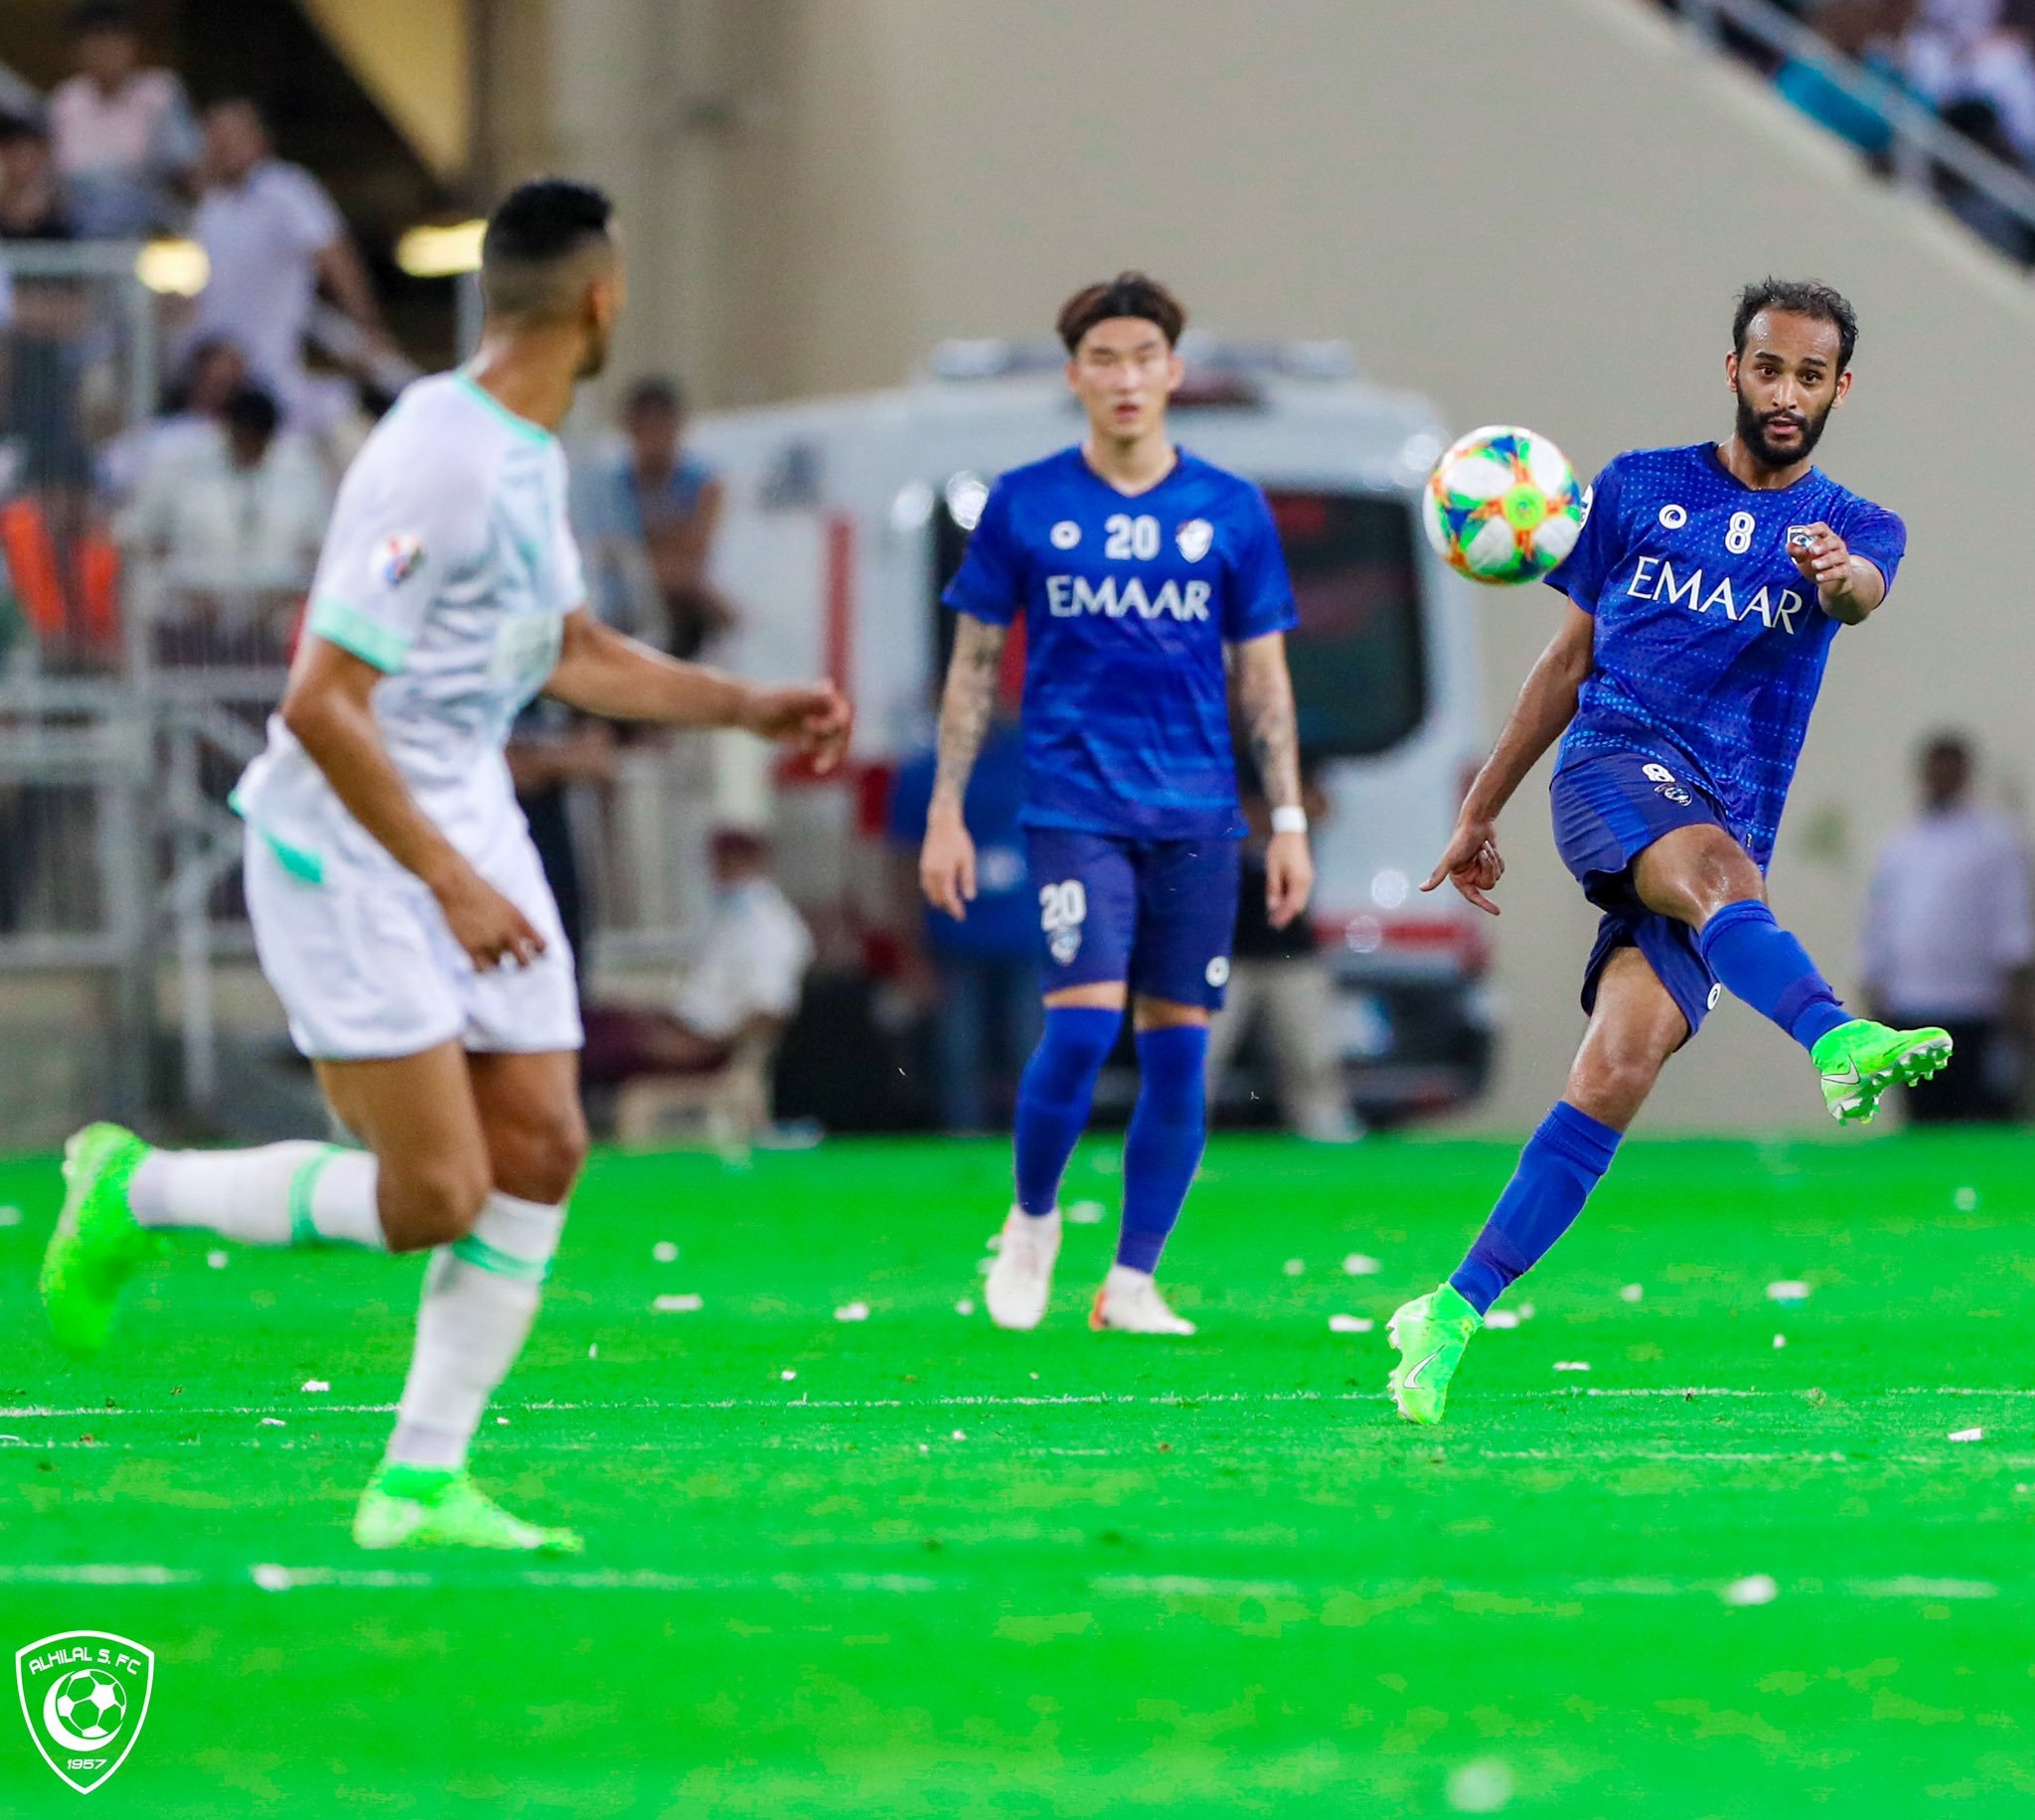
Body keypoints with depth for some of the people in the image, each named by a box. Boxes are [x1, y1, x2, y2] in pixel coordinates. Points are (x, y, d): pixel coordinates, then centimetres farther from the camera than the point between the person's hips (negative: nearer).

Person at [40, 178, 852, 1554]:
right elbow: (322, 706, -24)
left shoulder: (530, 453, 7)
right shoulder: (441, 464, -23)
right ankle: (132, 1194, 11)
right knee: (433, 1197, -10)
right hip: (350, 848, -9)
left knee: (542, 1146, 1)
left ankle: (422, 1485, 7)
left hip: (465, 825, 9)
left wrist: (749, 707, 20)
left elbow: (570, 651, 25)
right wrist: (450, 884, -23)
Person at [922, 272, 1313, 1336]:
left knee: (1179, 1047, 0)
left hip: (1196, 812, 2)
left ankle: (1131, 1282, 9)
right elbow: (973, 666, 7)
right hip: (1073, 804, -2)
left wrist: (1289, 822, 4)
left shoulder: (1231, 511, 6)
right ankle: (1032, 1217, 10)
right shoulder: (1023, 506, 2)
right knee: (1084, 1022, -16)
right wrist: (946, 812, 2)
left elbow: (1264, 677, 10)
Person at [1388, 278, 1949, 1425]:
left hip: (1724, 835, 1)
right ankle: (1839, 1042, -64)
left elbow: (1865, 591, -15)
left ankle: (1457, 1311, -11)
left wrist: (1837, 574, -40)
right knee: (1718, 867, -36)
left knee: (1621, 1069, -16)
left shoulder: (1855, 526, 11)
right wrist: (1482, 811, 19)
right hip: (1614, 767, -1)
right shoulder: (1641, 488, 13)